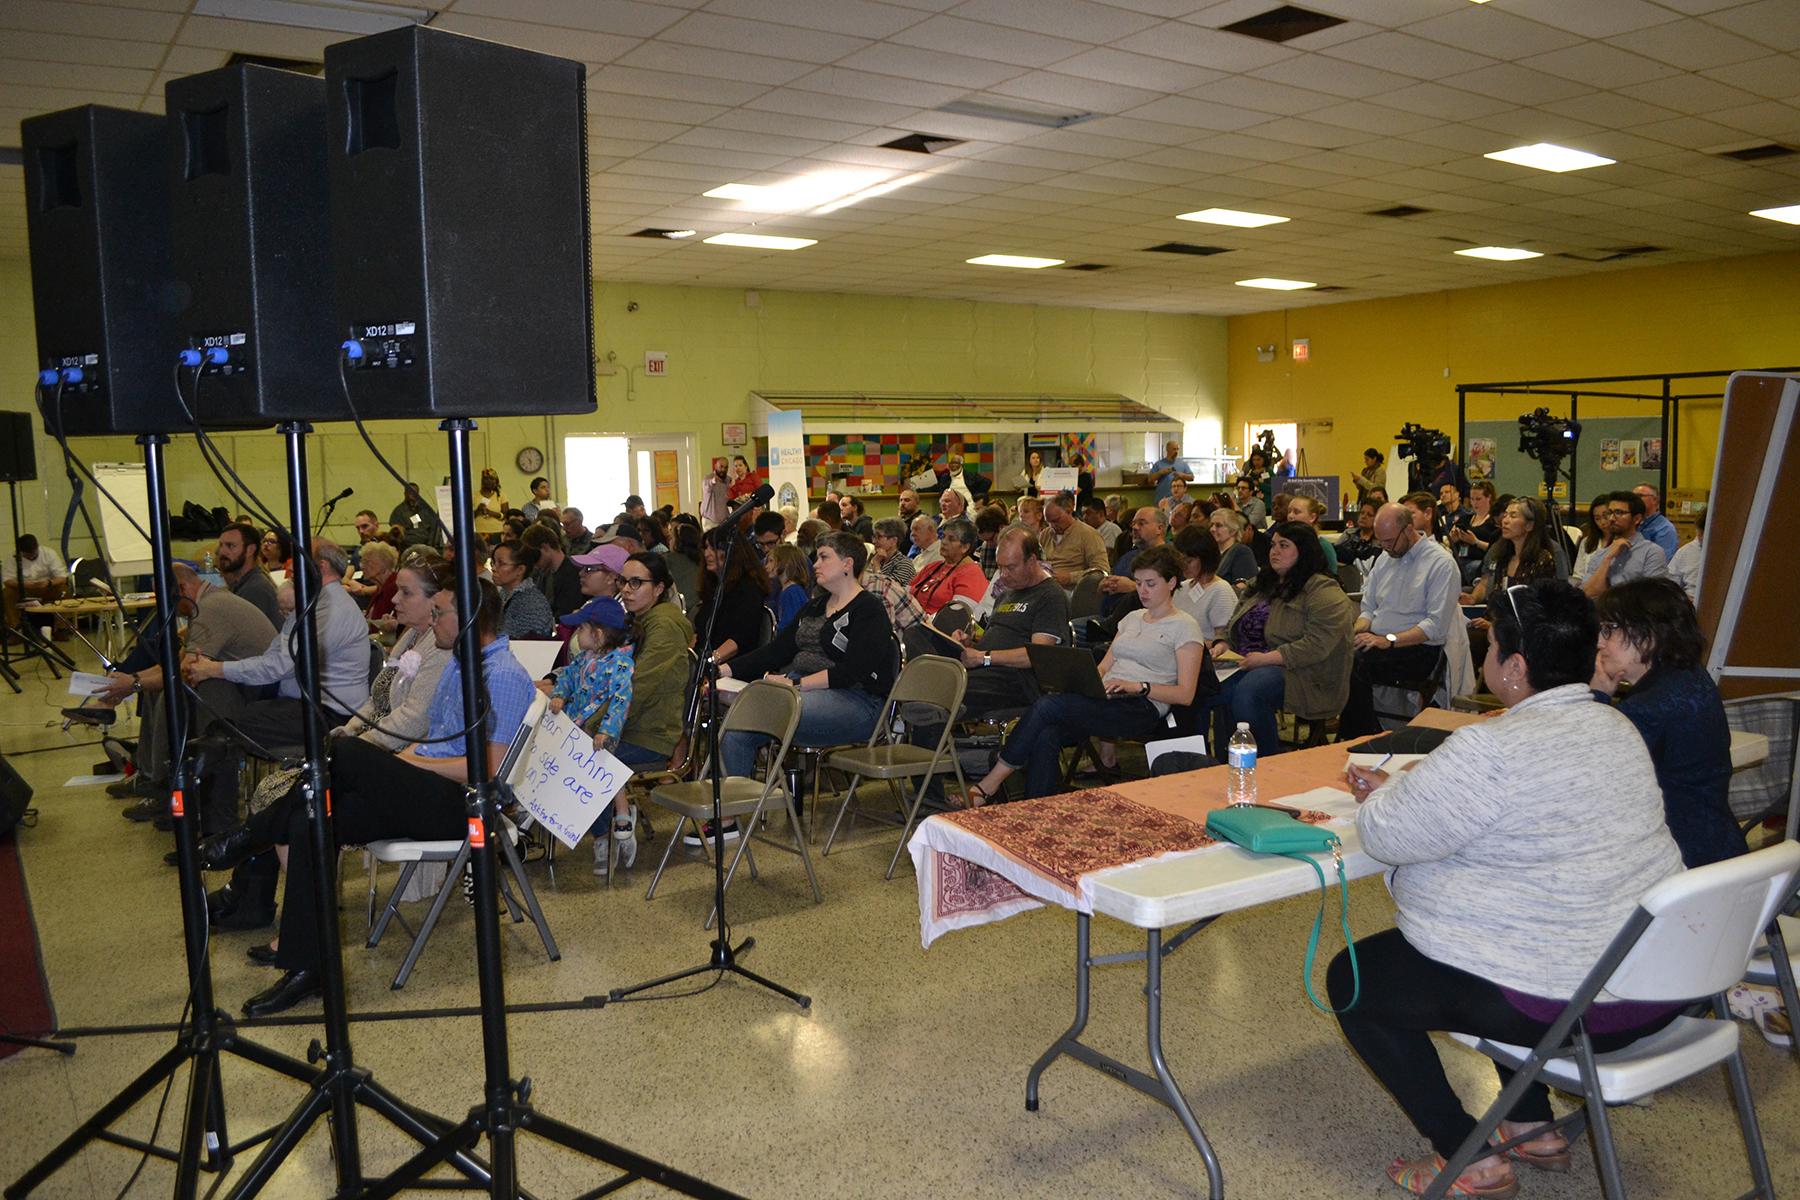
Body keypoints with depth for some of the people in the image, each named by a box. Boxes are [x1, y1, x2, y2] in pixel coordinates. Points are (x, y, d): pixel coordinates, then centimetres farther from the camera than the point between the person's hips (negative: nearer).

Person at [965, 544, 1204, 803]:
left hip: (1142, 708, -6)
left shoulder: (1184, 627, 4)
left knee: (1046, 707, -25)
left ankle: (989, 785, -20)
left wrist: (1138, 686, -17)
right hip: (1107, 699, 6)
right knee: (1046, 736, -27)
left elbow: (1185, 694, -4)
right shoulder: (1133, 618, 25)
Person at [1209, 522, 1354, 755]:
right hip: (1249, 666, 7)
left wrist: (1268, 658, -20)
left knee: (1247, 690, -35)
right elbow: (1233, 626, 26)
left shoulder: (1323, 590, -6)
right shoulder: (1260, 583, 21)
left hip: (1298, 672, -7)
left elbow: (1318, 645, -18)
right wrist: (1222, 645, 4)